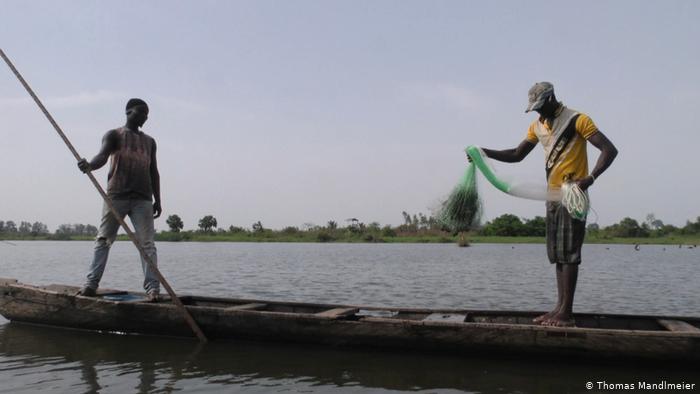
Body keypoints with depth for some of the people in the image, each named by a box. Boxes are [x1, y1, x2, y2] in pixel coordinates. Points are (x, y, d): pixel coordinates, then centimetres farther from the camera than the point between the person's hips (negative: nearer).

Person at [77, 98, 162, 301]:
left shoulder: (149, 141, 22)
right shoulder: (114, 135, 9)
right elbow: (102, 155, -10)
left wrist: (157, 200, 14)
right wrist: (89, 165, -34)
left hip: (143, 198, 3)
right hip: (116, 195, -2)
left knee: (147, 243, -5)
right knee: (103, 239, 1)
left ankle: (153, 288, -8)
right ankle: (91, 284, 6)